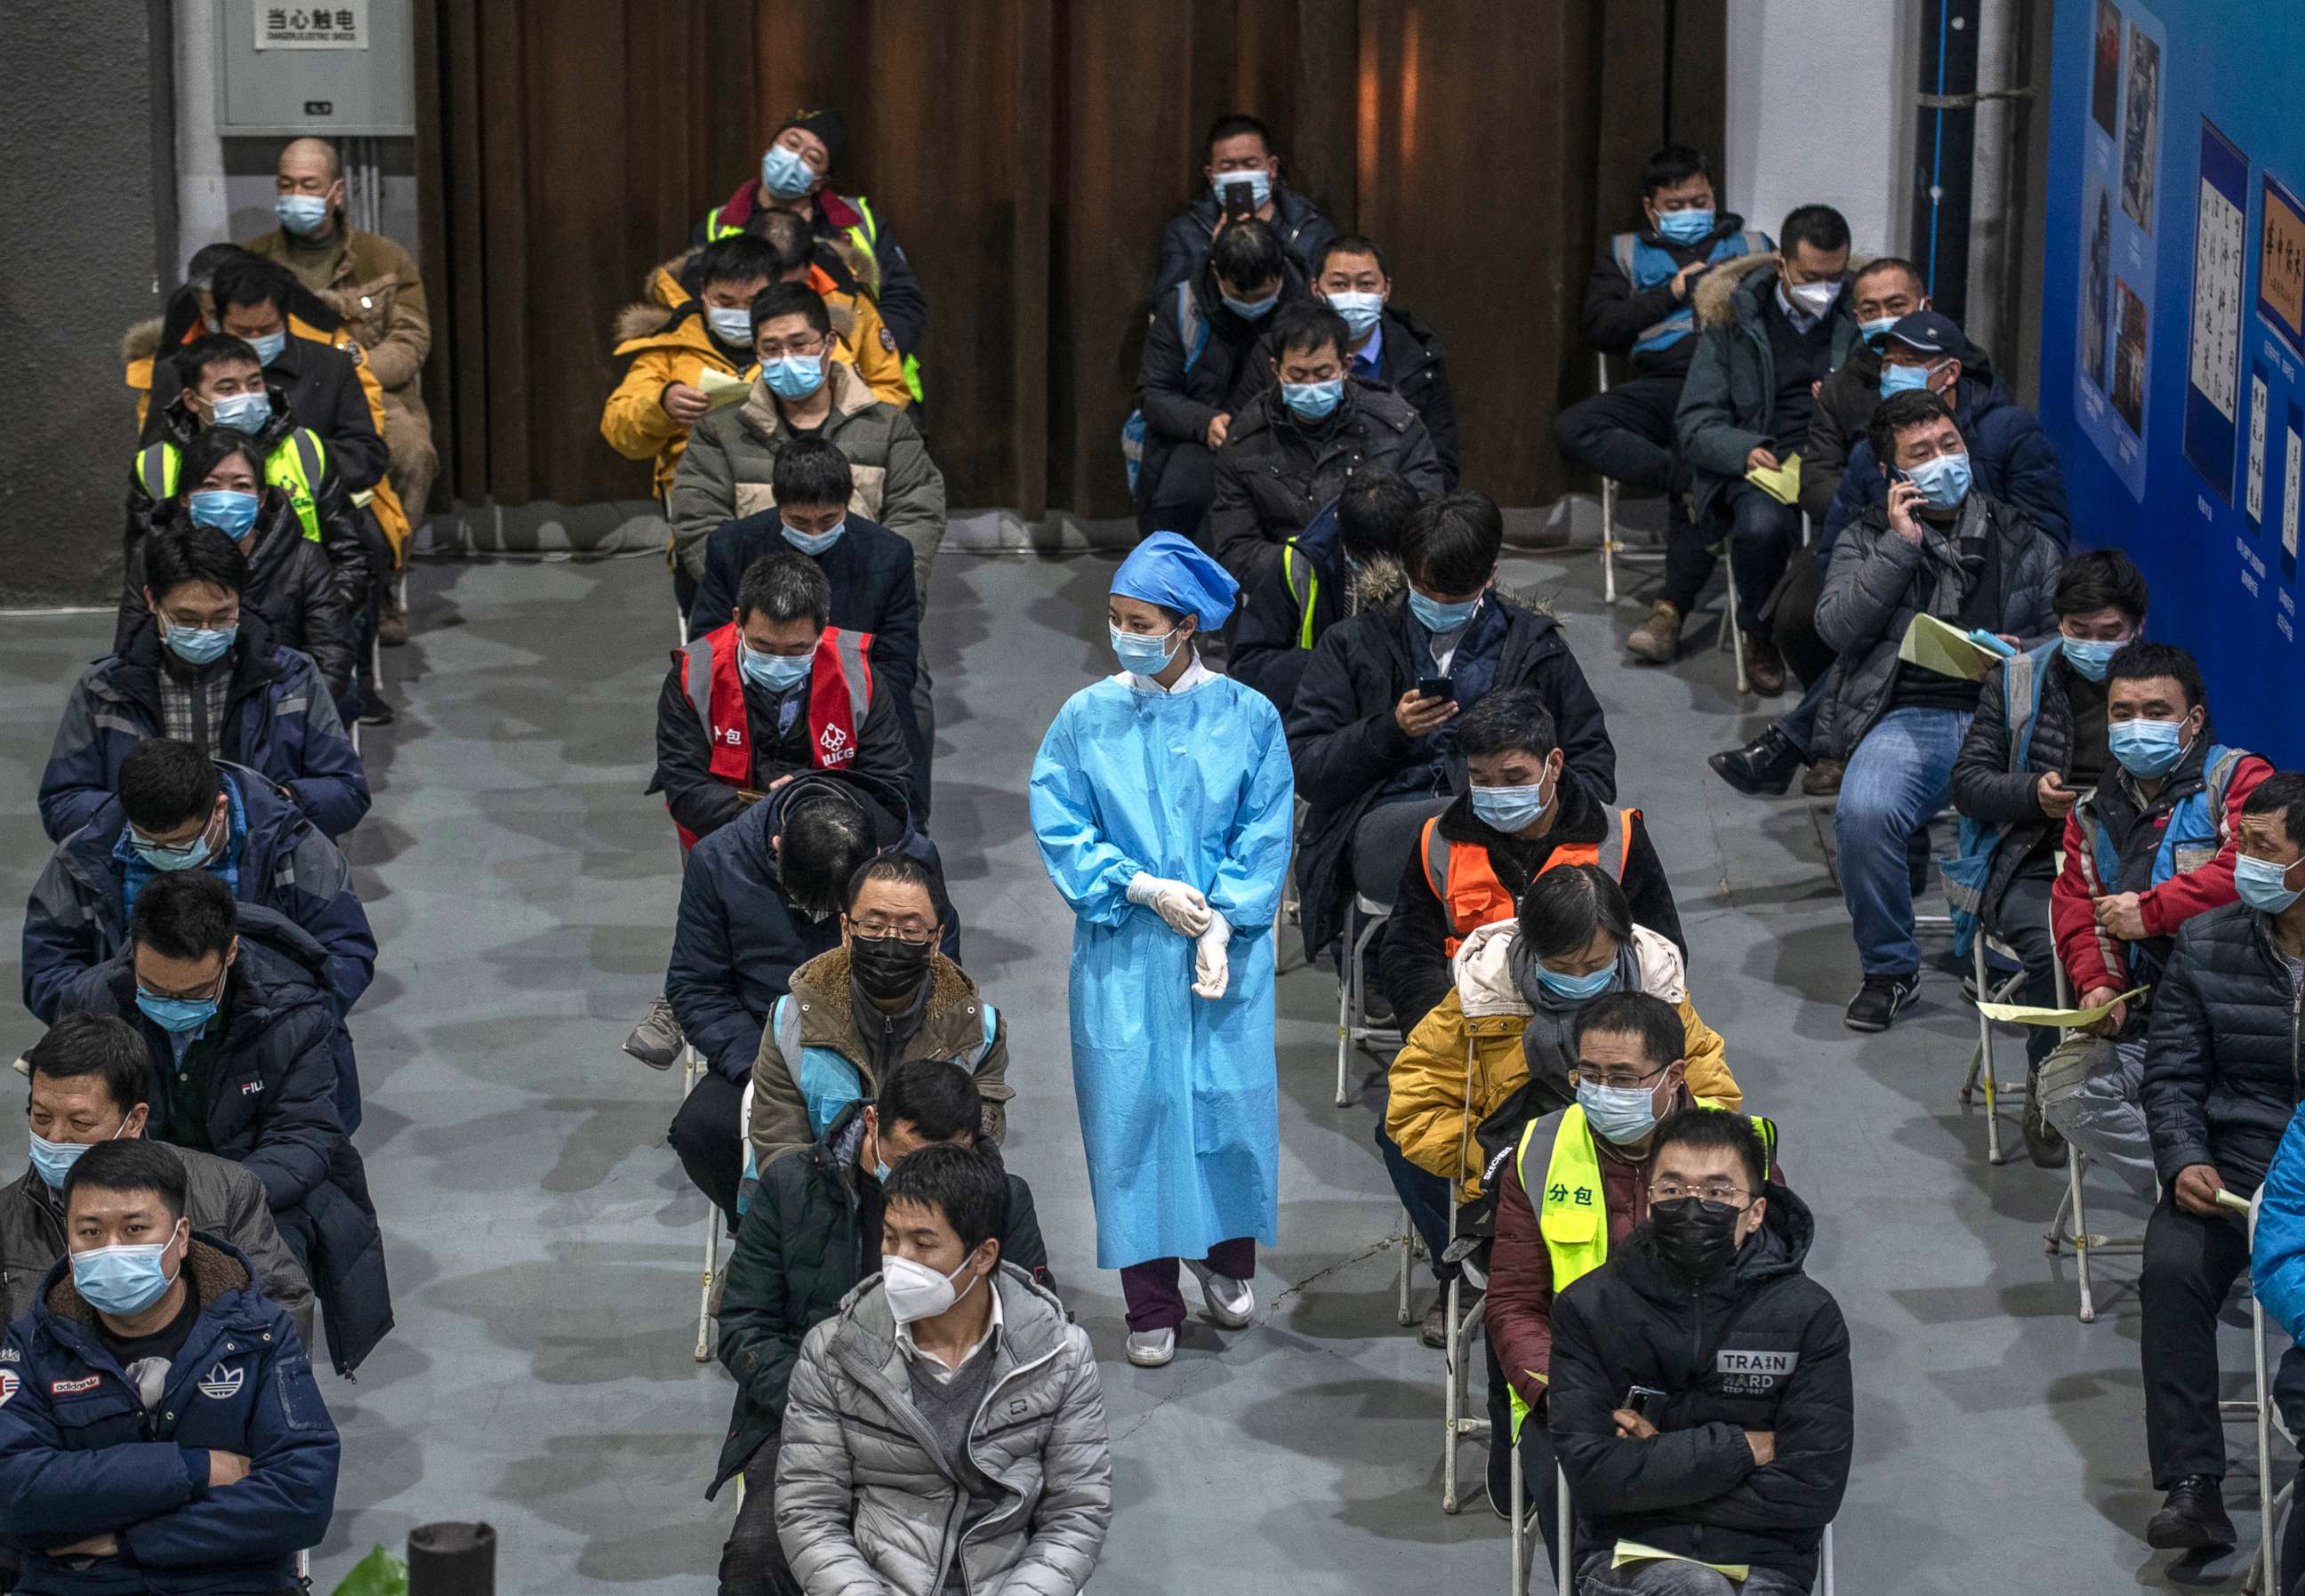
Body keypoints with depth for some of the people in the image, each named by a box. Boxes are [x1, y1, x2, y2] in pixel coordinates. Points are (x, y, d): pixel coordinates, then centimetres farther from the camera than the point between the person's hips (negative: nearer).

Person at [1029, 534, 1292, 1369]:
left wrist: (1222, 925, -11)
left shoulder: (1248, 717, -1)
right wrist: (1142, 888, -11)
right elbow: (1059, 829, 0)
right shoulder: (1087, 718, 1)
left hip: (1226, 947, 0)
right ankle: (1150, 1306, 7)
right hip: (1122, 952, 0)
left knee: (1230, 1096, 2)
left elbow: (1265, 834, -1)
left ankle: (1227, 1258, 27)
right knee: (1132, 1105, -1)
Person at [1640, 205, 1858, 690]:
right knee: (1763, 524, -37)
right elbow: (1694, 424, 3)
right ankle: (1760, 636, -5)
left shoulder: (1859, 317, 11)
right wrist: (1747, 450, -18)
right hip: (1760, 464, -1)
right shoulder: (1733, 318, 7)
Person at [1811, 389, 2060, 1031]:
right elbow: (1837, 629, 2)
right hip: (1908, 717, 0)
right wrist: (1899, 545, -2)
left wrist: (2020, 654, -3)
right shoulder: (1866, 540, 19)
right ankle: (1889, 969, -10)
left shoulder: (2020, 537, 22)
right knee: (1863, 812, -32)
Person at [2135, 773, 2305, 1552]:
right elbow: (2172, 1077, 6)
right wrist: (2185, 1164, -12)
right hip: (2237, 1166, 2)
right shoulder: (2205, 946, 6)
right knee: (2172, 1267, -26)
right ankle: (2192, 1485, -23)